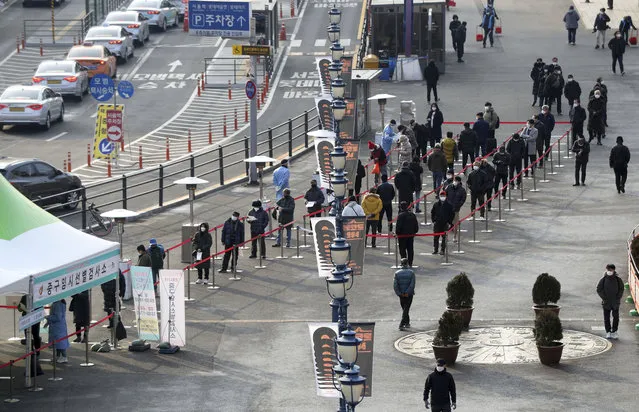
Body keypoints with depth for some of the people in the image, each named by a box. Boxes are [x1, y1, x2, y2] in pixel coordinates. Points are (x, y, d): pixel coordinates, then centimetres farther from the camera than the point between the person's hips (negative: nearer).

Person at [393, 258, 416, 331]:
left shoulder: (397, 273, -3)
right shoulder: (411, 272, -8)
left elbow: (395, 285, -10)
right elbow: (412, 284, -16)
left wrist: (399, 293, -8)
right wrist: (407, 293, -13)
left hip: (401, 294, 2)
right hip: (409, 294, -2)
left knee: (404, 309, 19)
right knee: (406, 309, -1)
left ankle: (407, 323, 30)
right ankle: (402, 325, -12)